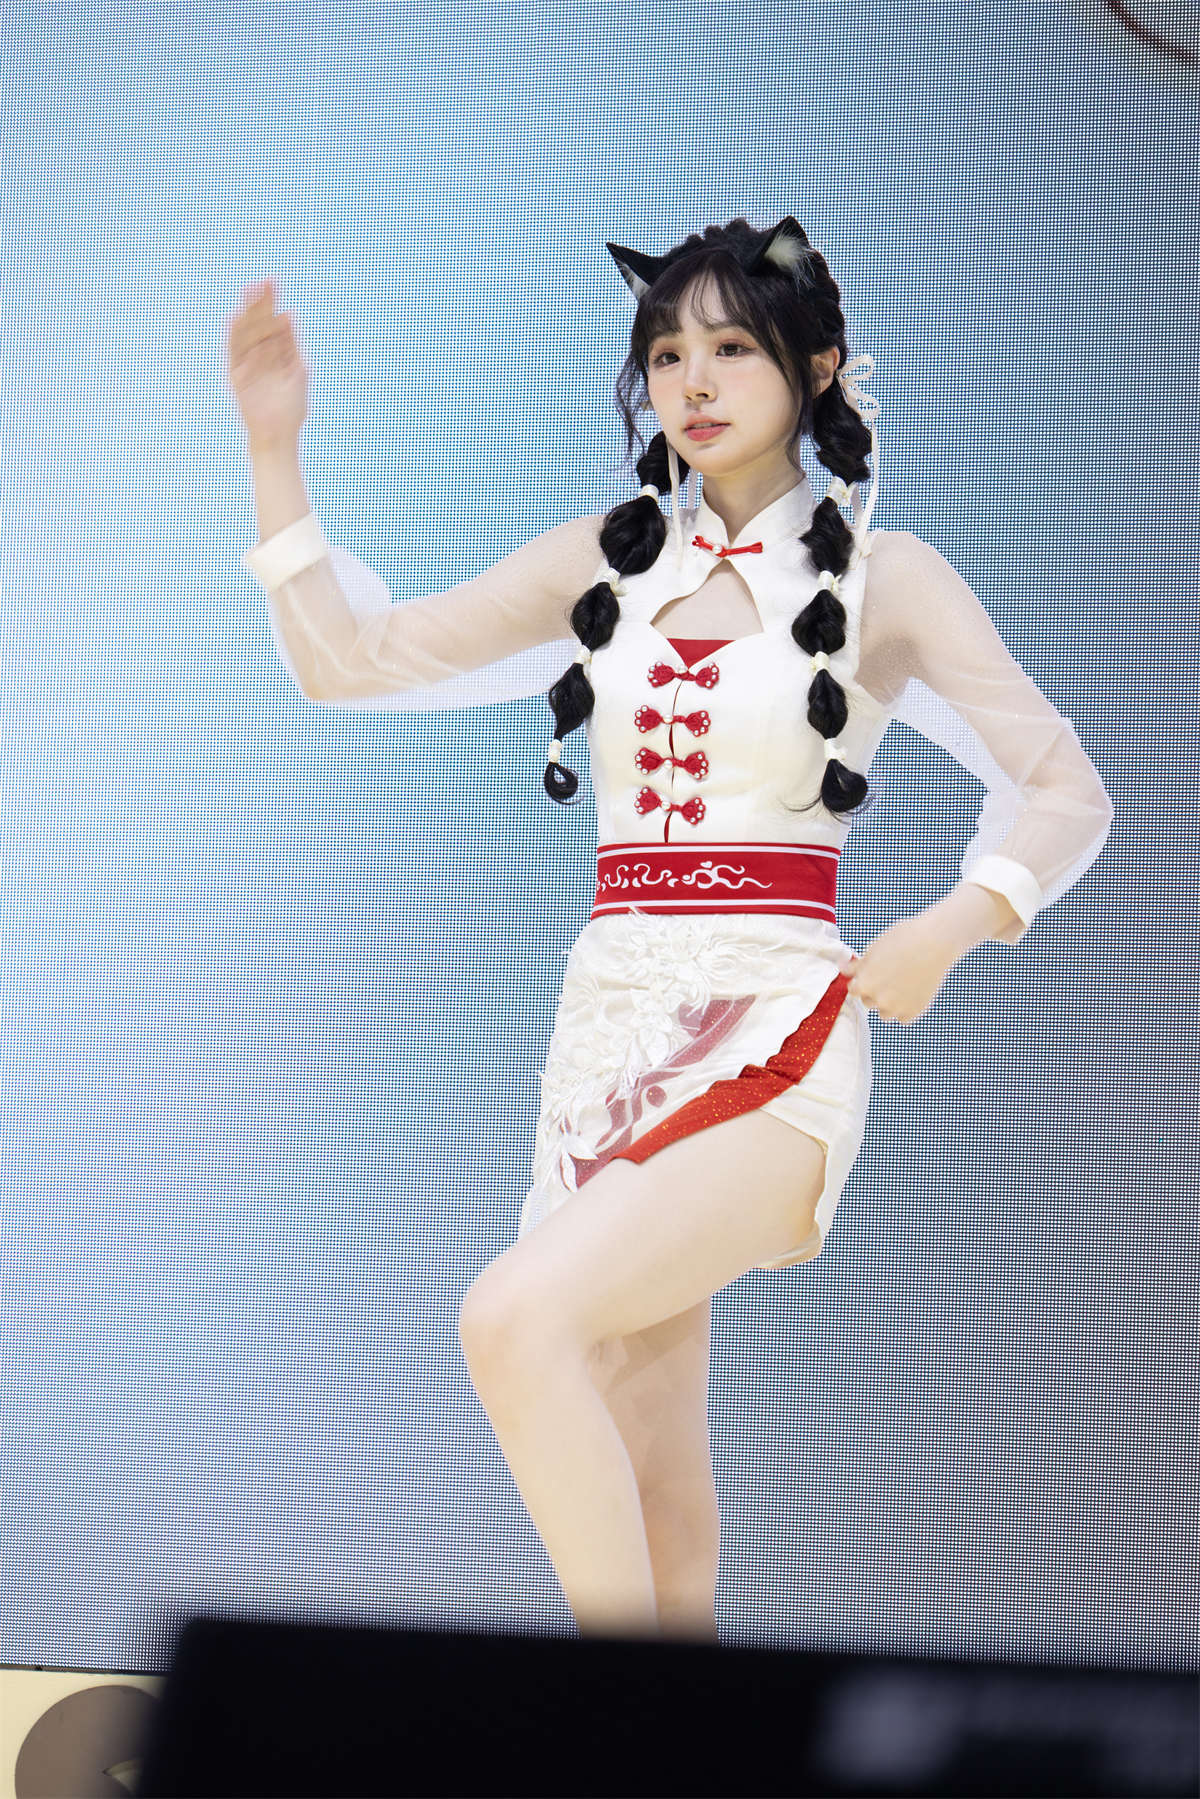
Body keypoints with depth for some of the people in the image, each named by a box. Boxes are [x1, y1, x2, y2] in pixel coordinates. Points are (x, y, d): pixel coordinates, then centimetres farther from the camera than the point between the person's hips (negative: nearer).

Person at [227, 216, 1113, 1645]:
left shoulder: (879, 577, 4)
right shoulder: (602, 565, 13)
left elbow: (1066, 795, 6)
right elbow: (349, 659, 10)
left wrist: (947, 929, -10)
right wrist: (277, 454, 1)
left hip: (773, 1038, -5)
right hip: (607, 1029, 5)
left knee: (517, 1318, -26)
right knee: (649, 1483, 7)